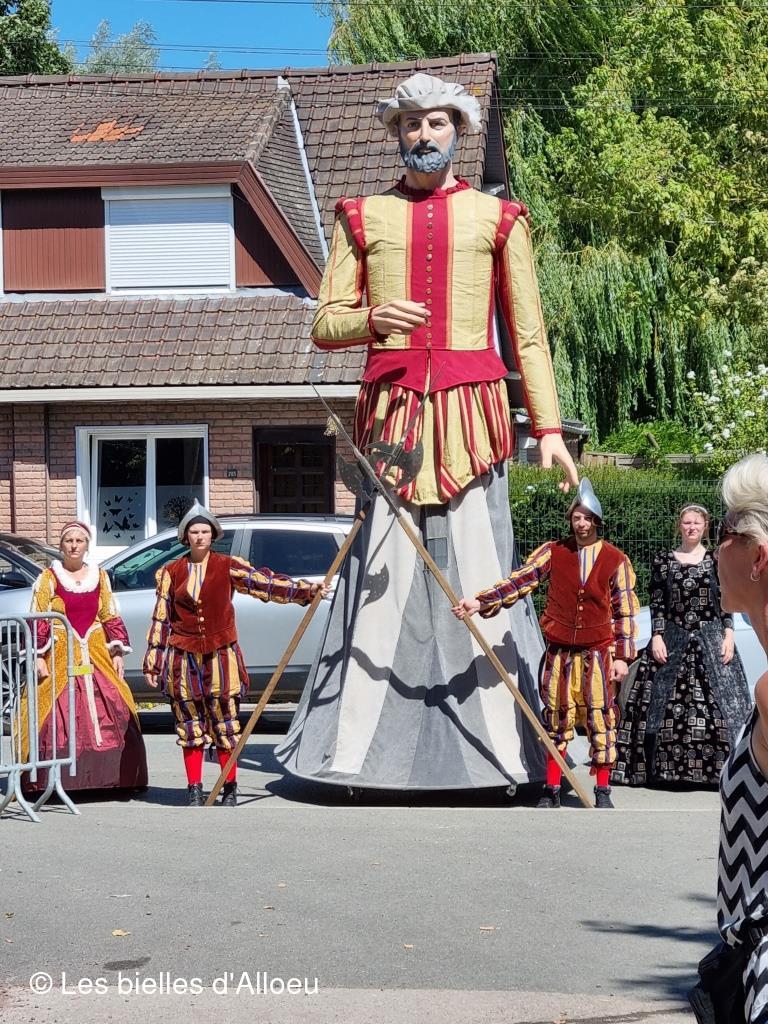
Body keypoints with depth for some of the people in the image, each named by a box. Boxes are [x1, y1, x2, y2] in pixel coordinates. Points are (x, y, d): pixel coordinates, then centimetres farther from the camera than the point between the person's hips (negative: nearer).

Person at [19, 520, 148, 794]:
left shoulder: (100, 577, 12)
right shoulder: (48, 578, 2)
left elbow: (111, 618, 15)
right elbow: (37, 621, -2)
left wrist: (118, 652, 9)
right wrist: (39, 656, -9)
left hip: (96, 655, 3)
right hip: (59, 657, -3)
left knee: (112, 713, -3)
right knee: (58, 716, -9)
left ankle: (111, 776, 5)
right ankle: (54, 779, -6)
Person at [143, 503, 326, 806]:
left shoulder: (228, 566, 1)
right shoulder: (171, 572, 6)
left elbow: (267, 582, -5)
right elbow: (160, 619, 9)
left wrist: (308, 589, -16)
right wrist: (152, 662, 8)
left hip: (221, 656, -1)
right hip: (184, 658, 1)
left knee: (225, 724, 1)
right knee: (190, 725, 4)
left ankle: (230, 789, 12)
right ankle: (194, 790, 12)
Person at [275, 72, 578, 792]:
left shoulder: (497, 218, 13)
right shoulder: (363, 218, 16)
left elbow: (529, 337, 11)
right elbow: (324, 326, 13)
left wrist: (548, 427, 2)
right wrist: (371, 318, -10)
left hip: (471, 409, -1)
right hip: (393, 409, 1)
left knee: (478, 576, -5)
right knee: (381, 576, -4)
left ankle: (504, 747, 0)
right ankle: (356, 751, 1)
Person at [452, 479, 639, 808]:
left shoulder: (615, 560, 0)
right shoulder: (553, 552, 2)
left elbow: (626, 612, 2)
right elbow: (520, 580, -6)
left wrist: (622, 656, -3)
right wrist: (480, 601, -18)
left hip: (599, 652, -1)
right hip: (559, 651, 1)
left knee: (600, 718, 1)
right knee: (557, 718, 7)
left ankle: (602, 791, 12)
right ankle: (551, 789, 16)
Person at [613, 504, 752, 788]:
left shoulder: (716, 561, 5)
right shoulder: (663, 561, 5)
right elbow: (656, 604, 3)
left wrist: (728, 636, -4)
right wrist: (657, 637, -6)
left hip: (710, 640, 0)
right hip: (672, 640, 0)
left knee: (717, 700, -4)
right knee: (666, 704, -1)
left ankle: (718, 767, 1)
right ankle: (664, 766, 6)